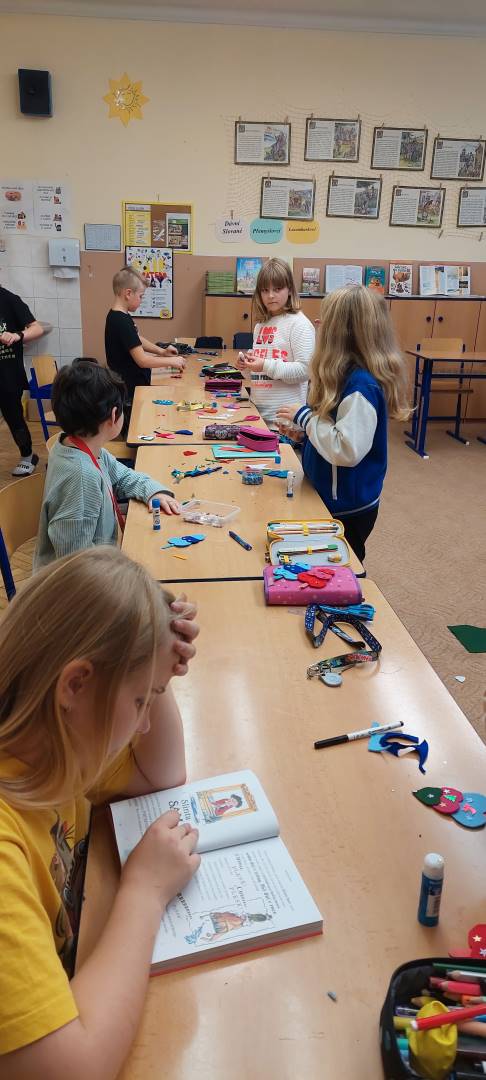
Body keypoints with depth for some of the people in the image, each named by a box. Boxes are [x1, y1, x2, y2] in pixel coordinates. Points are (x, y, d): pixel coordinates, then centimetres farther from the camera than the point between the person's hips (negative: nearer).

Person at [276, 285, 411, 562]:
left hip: (348, 507, -9)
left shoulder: (360, 385, -26)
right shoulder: (349, 373, 3)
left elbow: (347, 450, -31)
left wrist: (305, 417, -21)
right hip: (337, 498, 9)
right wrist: (305, 427, 2)